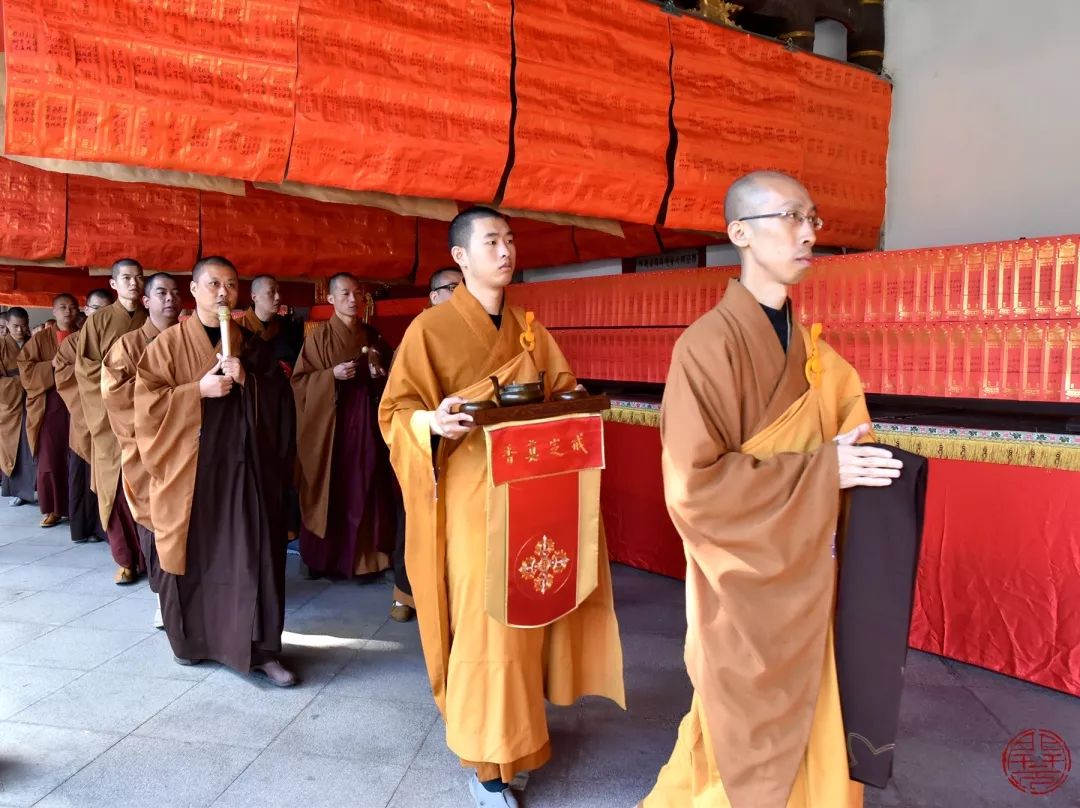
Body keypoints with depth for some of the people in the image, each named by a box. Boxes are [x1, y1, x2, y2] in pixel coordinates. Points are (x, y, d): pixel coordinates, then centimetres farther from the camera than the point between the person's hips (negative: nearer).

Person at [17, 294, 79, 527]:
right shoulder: (40, 338, 8)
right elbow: (25, 367, 2)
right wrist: (53, 367, -12)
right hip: (50, 404, 0)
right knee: (50, 458, -2)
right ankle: (52, 509, 7)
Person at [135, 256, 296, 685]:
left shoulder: (251, 344, 10)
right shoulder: (170, 343, 2)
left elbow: (281, 399, 4)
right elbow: (147, 401, -5)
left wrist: (247, 379, -12)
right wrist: (199, 390, -17)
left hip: (244, 465, 2)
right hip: (190, 466, -1)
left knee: (254, 555, 0)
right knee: (191, 554, 8)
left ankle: (261, 648, 7)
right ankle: (188, 640, 28)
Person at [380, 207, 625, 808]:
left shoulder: (529, 329, 11)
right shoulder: (432, 327, -6)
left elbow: (562, 393, 18)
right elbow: (397, 410, -8)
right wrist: (435, 422, -28)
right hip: (471, 493, -5)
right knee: (487, 620, -4)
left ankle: (518, 728, 33)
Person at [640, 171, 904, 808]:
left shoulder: (804, 345, 7)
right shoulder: (711, 343, -18)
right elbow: (695, 483, -21)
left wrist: (847, 456, -2)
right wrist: (821, 472, -19)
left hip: (803, 577, 7)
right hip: (746, 584, -7)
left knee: (808, 734, 16)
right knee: (751, 746, 9)